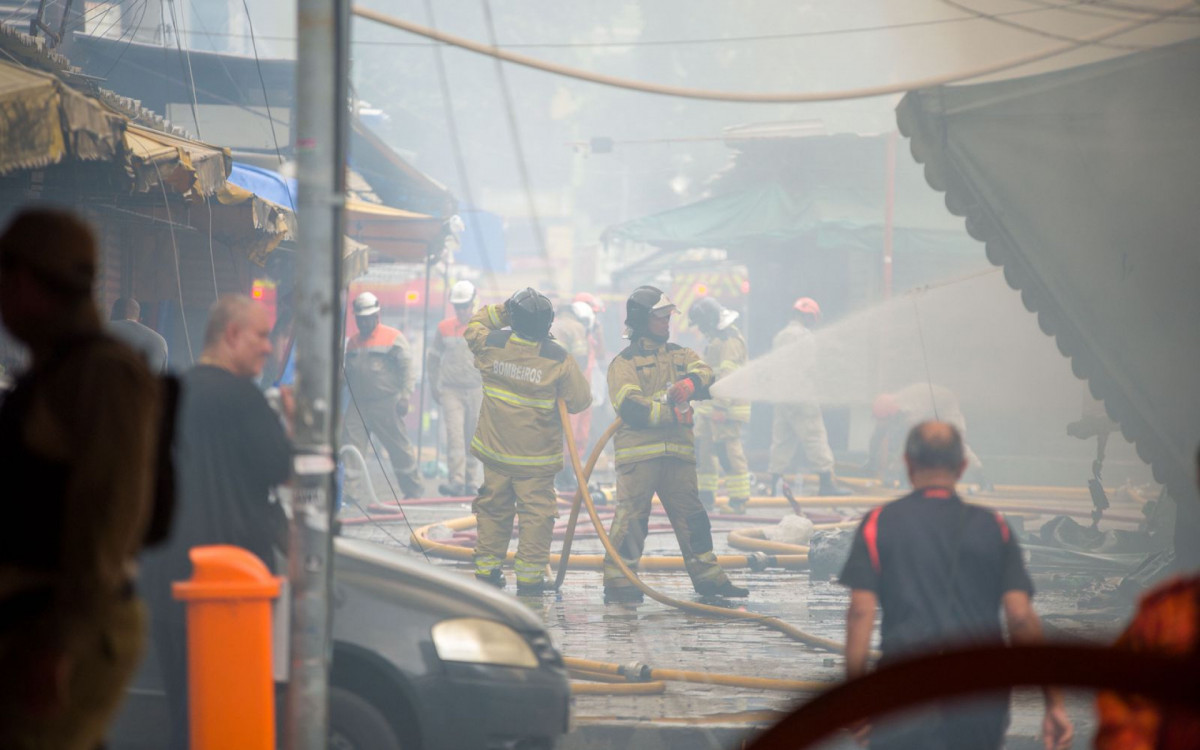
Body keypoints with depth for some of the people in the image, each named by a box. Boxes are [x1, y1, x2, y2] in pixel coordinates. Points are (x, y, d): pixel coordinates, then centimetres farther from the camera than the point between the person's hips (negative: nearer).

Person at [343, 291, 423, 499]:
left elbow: (406, 368, -5)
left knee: (399, 447, 3)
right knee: (351, 444, -10)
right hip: (358, 403, 5)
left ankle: (413, 488, 16)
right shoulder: (353, 342, 16)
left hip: (386, 404, -5)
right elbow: (348, 373, 24)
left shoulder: (394, 338, -1)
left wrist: (404, 397, -13)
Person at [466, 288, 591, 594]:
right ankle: (529, 576, 3)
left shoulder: (492, 344, -9)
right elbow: (579, 400, -8)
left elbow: (473, 327, 15)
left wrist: (501, 312, 9)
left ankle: (487, 569, 21)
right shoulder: (559, 359, -16)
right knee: (537, 512, 5)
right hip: (536, 454, -3)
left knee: (494, 508, 17)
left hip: (494, 449, 3)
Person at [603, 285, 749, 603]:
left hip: (678, 451, 5)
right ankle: (617, 579, -5)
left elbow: (705, 374, 2)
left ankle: (707, 576, 12)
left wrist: (691, 383, -21)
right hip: (637, 451, -5)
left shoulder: (680, 355, 21)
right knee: (631, 515, -8)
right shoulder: (624, 363, 3)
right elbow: (630, 407, -11)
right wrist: (671, 412, -17)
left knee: (691, 514, 7)